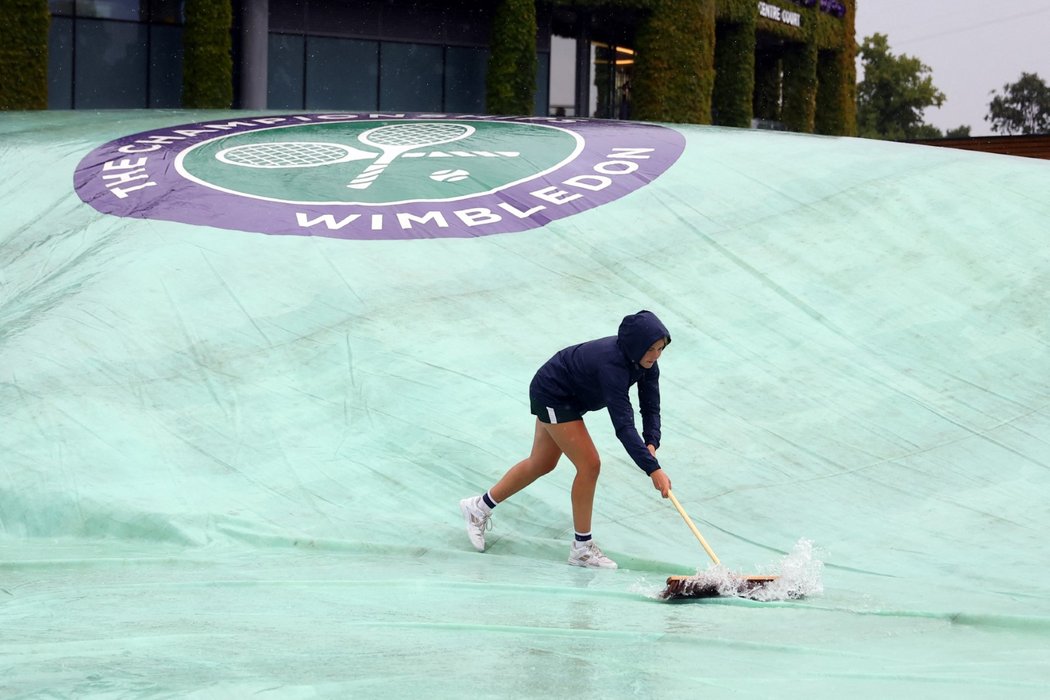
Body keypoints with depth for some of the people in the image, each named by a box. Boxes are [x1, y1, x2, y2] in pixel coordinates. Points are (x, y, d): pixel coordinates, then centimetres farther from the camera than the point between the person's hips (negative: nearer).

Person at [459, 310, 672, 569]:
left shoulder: (644, 360, -15)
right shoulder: (611, 363, -40)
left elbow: (650, 406, -12)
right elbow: (623, 425, -45)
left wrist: (651, 444, -30)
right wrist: (653, 469, -49)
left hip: (568, 397, 9)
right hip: (552, 395, -9)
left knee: (542, 463, 20)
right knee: (589, 465, -12)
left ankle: (479, 507, 36)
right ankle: (582, 548, 0)